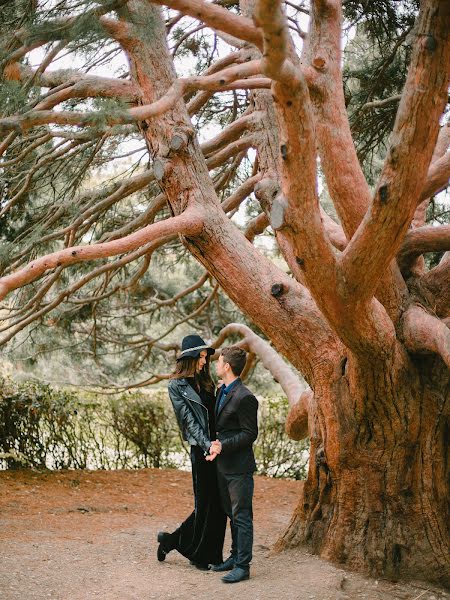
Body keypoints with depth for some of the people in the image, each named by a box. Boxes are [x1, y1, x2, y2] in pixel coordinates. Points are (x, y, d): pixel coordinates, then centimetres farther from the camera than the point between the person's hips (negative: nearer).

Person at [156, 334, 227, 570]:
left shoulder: (205, 383, 15)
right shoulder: (177, 386, -6)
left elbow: (214, 415, 14)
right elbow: (189, 419, -14)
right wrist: (207, 445, -23)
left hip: (218, 447, 7)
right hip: (201, 452, -7)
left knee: (218, 504, 10)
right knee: (206, 503, 0)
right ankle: (200, 556, 17)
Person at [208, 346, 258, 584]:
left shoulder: (244, 397, -19)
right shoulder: (222, 392, 12)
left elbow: (250, 434, -17)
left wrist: (223, 445, -22)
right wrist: (216, 445, 10)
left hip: (239, 467, -9)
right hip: (224, 465, 9)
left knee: (242, 517, -2)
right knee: (232, 514, 19)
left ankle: (243, 566, 5)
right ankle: (236, 556, 30)